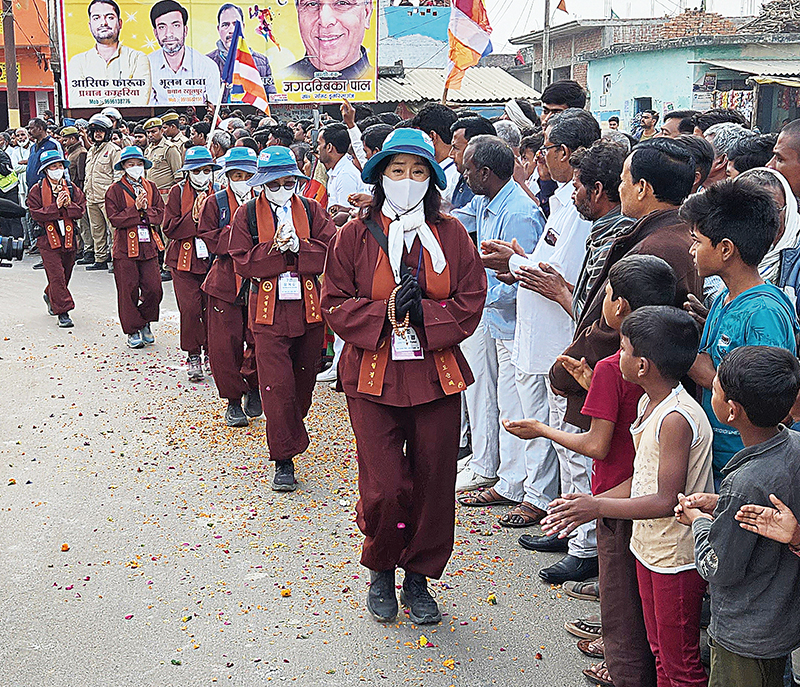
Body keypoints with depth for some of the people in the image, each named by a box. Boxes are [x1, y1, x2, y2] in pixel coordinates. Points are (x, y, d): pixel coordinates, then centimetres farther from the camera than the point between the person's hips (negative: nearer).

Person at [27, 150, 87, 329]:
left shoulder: (72, 188, 9)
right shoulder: (36, 190, -2)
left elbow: (81, 210, 3)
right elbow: (36, 214, -11)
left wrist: (68, 205, -16)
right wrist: (56, 206, -19)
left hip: (69, 238, 4)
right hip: (47, 239, -4)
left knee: (65, 275, 13)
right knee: (56, 275, -11)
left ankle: (50, 296, 42)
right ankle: (63, 312, -8)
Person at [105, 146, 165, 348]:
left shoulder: (151, 187, 12)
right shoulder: (115, 190, 0)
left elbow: (159, 215, 3)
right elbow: (114, 219, -10)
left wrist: (144, 212, -14)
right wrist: (136, 209, -17)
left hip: (148, 245, 3)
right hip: (125, 247, -3)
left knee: (154, 289, -2)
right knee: (128, 291, 0)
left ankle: (145, 322, 22)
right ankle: (132, 330, 13)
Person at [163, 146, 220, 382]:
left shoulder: (217, 193, 5)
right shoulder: (177, 192, 1)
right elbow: (169, 228, -7)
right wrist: (193, 218, -18)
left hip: (211, 259, 1)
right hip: (184, 260, -1)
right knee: (190, 309, -9)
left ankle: (210, 353, 19)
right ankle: (193, 356, 6)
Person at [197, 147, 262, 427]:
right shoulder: (215, 203, 5)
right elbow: (207, 238, -2)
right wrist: (233, 233, -15)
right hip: (225, 282, -1)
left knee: (260, 340, 1)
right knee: (225, 345, -2)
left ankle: (252, 386, 27)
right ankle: (233, 400, 14)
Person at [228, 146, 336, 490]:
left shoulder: (311, 210, 6)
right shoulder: (247, 214, 2)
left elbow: (332, 251, -4)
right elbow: (243, 262, -5)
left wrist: (298, 246, -17)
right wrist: (276, 249, -17)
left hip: (309, 305, 2)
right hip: (269, 310, -2)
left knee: (303, 378, 15)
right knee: (276, 385, -7)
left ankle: (293, 427, 42)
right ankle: (284, 459, 1)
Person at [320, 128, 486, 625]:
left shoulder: (451, 235, 5)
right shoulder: (355, 235, 1)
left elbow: (471, 302, 1)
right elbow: (335, 304, -1)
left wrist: (422, 314, -14)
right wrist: (386, 311, -16)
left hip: (437, 375, 2)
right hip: (373, 378, -2)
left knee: (434, 484, 7)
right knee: (385, 488, -5)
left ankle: (418, 578, 27)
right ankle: (381, 574, 23)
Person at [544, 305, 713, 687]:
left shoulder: (677, 418, -26)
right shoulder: (649, 404, 4)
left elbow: (666, 500, -26)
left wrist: (597, 506, -19)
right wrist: (585, 505, 5)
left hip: (677, 559, -9)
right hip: (649, 550, 9)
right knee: (660, 654, 23)